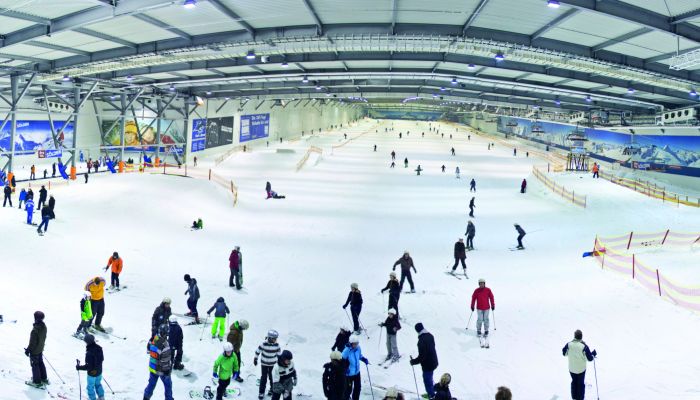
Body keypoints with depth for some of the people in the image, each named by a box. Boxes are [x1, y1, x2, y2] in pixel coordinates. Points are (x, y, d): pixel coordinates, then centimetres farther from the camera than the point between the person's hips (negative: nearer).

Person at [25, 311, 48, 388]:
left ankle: (37, 382, 20)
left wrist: (28, 350, -11)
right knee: (41, 363, 22)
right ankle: (44, 379, 35)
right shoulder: (44, 327, -8)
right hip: (41, 349, 8)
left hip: (34, 351, -7)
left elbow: (32, 342, -25)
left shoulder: (35, 330, -33)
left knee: (35, 365, 8)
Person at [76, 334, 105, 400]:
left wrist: (79, 367, -18)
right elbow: (102, 358, 3)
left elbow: (88, 366, -28)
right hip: (99, 371, 7)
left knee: (90, 387, 16)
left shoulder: (89, 353, -33)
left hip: (92, 373, -7)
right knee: (98, 384, 28)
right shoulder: (99, 348, -11)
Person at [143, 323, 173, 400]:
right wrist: (167, 371, -13)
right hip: (162, 370, -6)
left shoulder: (152, 340, -12)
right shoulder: (164, 345, -33)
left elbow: (149, 350, 7)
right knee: (168, 384, 18)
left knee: (152, 383, 24)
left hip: (152, 368, 6)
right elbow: (165, 361, -26)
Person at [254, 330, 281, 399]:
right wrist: (255, 359, 1)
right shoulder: (264, 344, -21)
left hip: (273, 364, 2)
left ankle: (272, 389, 38)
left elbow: (278, 354, 2)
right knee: (264, 378, 4)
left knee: (272, 377, 15)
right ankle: (261, 392, 19)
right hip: (264, 364, -2)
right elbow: (258, 351, -8)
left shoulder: (276, 345, -12)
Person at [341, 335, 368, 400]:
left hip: (357, 372, 6)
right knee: (348, 389, 5)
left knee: (358, 387, 20)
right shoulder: (347, 350, -27)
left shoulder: (358, 348, -9)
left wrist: (364, 360, -4)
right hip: (349, 373, -6)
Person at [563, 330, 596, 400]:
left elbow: (564, 353, 1)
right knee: (581, 383, 16)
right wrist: (594, 353, 4)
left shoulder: (569, 344, -16)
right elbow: (590, 358, -15)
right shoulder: (584, 346, -24)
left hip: (571, 368, 3)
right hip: (581, 369, -3)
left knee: (574, 382, 24)